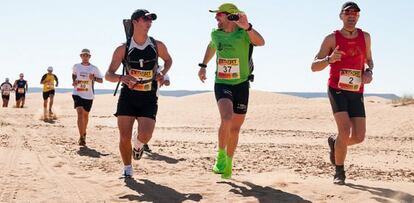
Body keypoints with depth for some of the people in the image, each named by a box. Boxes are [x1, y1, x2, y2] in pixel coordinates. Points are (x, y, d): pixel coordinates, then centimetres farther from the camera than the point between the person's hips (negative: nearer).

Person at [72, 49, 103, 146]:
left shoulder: (94, 68, -2)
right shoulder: (76, 66, 3)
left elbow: (101, 80, 1)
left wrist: (94, 78, -19)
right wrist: (74, 81, 4)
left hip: (89, 95, 1)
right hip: (77, 93, -1)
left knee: (85, 114, 15)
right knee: (80, 113, -18)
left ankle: (84, 133, 39)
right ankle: (81, 137, -22)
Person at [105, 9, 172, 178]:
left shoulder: (157, 46, 0)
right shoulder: (123, 49, -4)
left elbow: (168, 60, 21)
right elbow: (108, 75, -2)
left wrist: (163, 73, -1)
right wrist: (121, 78, -25)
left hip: (149, 98, 0)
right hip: (128, 96, 0)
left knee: (145, 135, -16)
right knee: (124, 137, -4)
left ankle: (138, 145, 22)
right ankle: (127, 169, 20)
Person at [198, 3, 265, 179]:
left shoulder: (244, 33, -11)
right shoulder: (216, 34, 2)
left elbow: (260, 42, -33)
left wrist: (247, 27, -48)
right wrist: (203, 65, 22)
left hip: (241, 85, -1)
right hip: (222, 84, 1)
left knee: (235, 128, 9)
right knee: (226, 118, -26)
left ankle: (228, 163, 27)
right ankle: (221, 156, -8)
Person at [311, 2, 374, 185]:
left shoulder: (365, 37, 7)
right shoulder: (332, 39, -5)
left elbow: (369, 60, 23)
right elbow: (314, 67, -5)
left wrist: (369, 72, 0)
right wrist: (329, 59, -25)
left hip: (356, 93, 4)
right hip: (337, 89, -4)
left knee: (358, 137, -3)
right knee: (345, 131, -20)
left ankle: (334, 143, 31)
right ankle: (339, 172, 1)